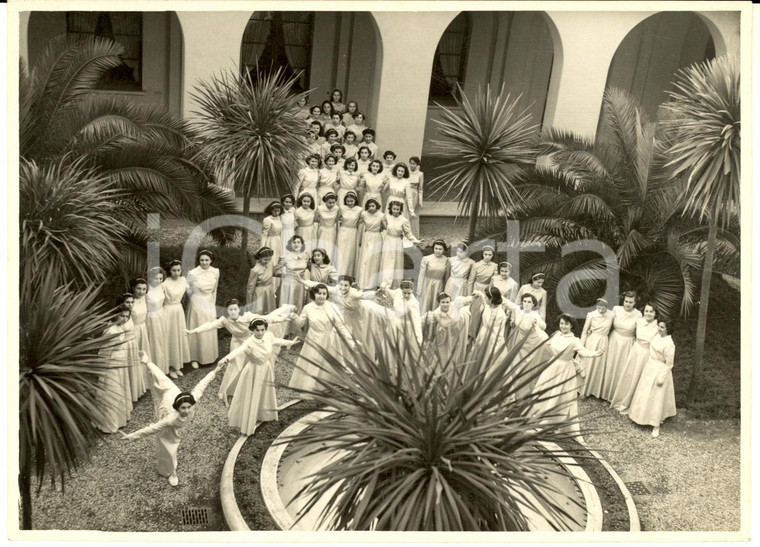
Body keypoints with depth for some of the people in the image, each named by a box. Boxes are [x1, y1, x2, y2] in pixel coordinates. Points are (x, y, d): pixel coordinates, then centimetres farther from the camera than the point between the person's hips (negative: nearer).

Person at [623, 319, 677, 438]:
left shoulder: (669, 344, -26)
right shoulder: (657, 335, -4)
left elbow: (669, 364, -19)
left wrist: (661, 378, -17)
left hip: (659, 370, -7)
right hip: (649, 366, 8)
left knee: (656, 397, 2)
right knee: (644, 392, 21)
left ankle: (656, 426, 15)